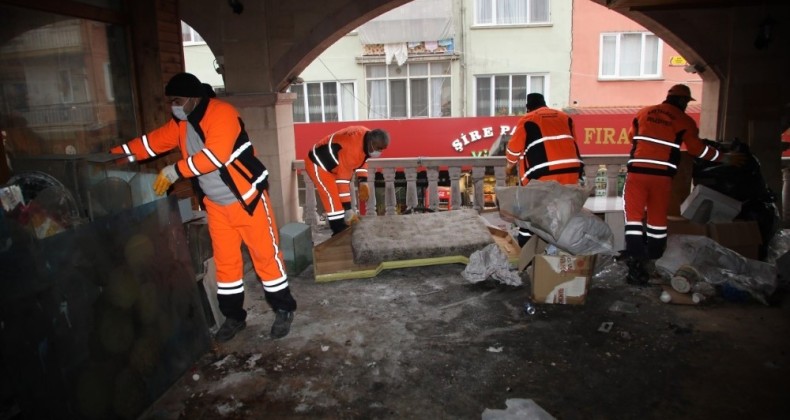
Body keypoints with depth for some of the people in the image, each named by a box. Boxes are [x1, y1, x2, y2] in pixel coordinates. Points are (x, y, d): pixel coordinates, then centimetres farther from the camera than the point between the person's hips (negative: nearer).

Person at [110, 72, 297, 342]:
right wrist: (114, 154, 2)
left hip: (248, 198, -7)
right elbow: (152, 142, 10)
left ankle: (284, 311, 15)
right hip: (216, 204, 7)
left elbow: (216, 154, -31)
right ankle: (234, 317, 23)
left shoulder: (222, 113, -20)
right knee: (225, 260, 11)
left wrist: (176, 171, -29)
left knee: (266, 256, 1)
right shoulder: (181, 124, 6)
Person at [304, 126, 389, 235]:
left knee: (340, 199, 11)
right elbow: (343, 178, -33)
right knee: (335, 201, -15)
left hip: (334, 164, 9)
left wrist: (363, 182, 2)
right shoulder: (351, 147, -37)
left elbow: (362, 159, 10)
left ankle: (343, 232, 20)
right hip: (319, 164, -9)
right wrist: (348, 209, -30)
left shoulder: (366, 137, -11)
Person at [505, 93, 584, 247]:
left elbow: (514, 146, 9)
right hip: (570, 168, 5)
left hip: (543, 172, -5)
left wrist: (510, 164, 27)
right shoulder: (565, 117, 21)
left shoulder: (527, 120, 6)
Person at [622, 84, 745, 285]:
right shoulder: (683, 119, 5)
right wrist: (724, 158, 17)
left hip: (637, 170, 1)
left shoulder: (643, 112, 14)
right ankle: (653, 265, 15)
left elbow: (632, 136, 27)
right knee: (657, 218, 10)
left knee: (634, 215, -1)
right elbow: (697, 149, 5)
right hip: (662, 174, -1)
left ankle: (636, 267, -11)